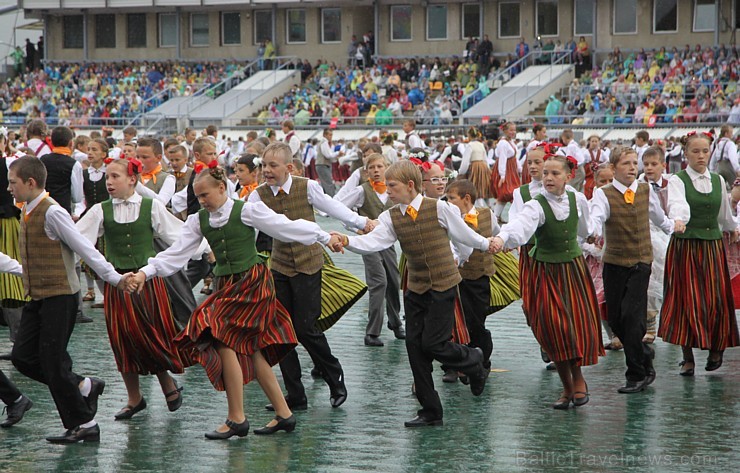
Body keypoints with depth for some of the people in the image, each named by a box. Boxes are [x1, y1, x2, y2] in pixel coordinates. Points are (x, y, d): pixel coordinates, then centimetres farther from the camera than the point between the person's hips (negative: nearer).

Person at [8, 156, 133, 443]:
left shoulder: (52, 212, -16)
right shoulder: (27, 212, 11)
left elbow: (84, 248, -17)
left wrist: (114, 278, -17)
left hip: (60, 295, -9)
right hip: (38, 298, 9)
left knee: (52, 361, -6)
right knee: (23, 357, 4)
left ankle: (83, 425, 6)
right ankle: (84, 387, 19)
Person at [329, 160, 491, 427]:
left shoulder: (439, 209, -10)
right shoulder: (391, 218, 0)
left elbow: (462, 233, 6)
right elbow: (374, 241, -16)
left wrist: (486, 245, 20)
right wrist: (347, 242, -34)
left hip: (443, 285, -5)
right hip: (415, 289, 5)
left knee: (432, 343, -10)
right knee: (414, 345, 1)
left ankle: (474, 361, 23)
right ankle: (430, 411, 10)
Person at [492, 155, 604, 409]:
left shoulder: (578, 200, -2)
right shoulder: (537, 206, -15)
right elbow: (521, 225, -36)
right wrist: (502, 238, -56)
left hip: (575, 268, 3)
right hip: (546, 271, -3)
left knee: (580, 324, -5)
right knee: (555, 329, -7)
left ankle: (578, 379, 19)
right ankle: (567, 387, 12)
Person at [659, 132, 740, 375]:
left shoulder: (718, 181, 9)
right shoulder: (677, 181, -5)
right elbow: (677, 203, -27)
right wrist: (678, 220, -48)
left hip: (713, 246, 3)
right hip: (685, 246, -3)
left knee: (716, 300, -1)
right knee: (687, 300, -4)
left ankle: (716, 348, 21)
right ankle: (688, 357, 5)